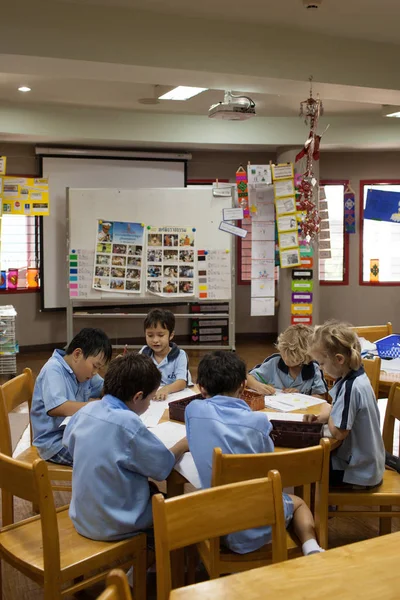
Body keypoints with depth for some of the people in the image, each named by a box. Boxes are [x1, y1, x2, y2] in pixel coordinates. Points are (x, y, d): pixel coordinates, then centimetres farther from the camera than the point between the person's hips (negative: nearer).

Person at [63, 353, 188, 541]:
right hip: (114, 526, -7)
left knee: (151, 489, 27)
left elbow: (68, 442, 14)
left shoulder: (86, 410, -6)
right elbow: (163, 467, -16)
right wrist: (183, 444, 3)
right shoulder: (128, 423, -26)